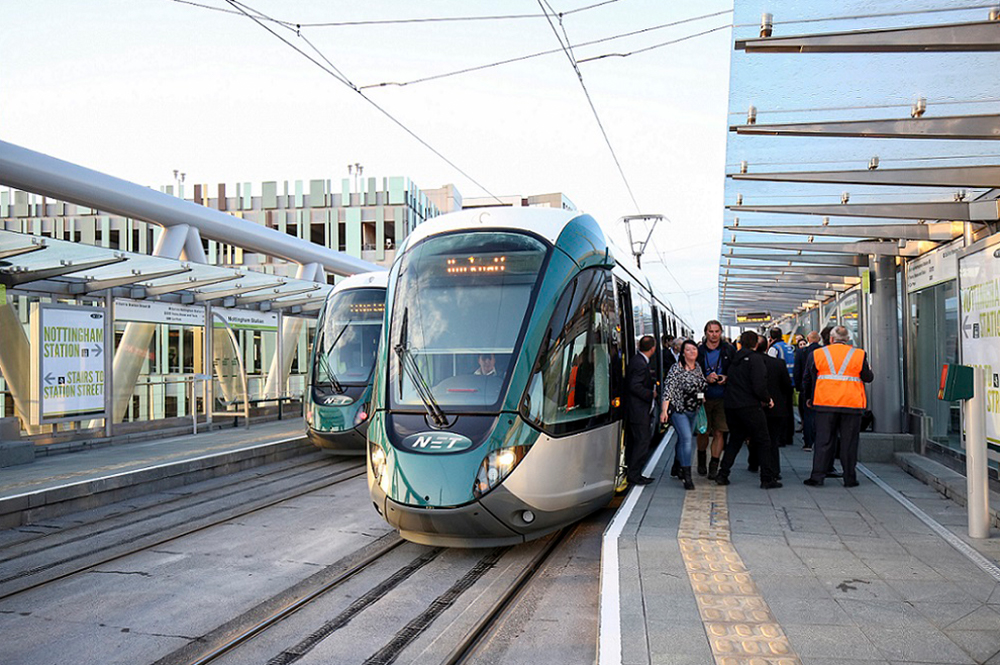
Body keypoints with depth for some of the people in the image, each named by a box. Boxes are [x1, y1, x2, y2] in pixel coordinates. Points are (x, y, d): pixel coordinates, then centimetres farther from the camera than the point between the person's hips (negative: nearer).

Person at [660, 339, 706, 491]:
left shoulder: (698, 367, 7)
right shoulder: (677, 368, -14)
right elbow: (668, 389, -18)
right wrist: (664, 410, -24)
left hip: (693, 410, 7)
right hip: (678, 409, -7)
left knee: (683, 439, 16)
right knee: (686, 439, -16)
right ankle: (687, 476, -15)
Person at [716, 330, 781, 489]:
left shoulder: (734, 358, 11)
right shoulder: (755, 358, -10)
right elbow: (759, 385, -18)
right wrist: (767, 399, -1)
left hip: (731, 405, 7)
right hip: (749, 406, -7)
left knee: (735, 440, 18)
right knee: (763, 441, 3)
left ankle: (723, 474, 12)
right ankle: (767, 479, 4)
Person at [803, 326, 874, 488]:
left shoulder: (818, 354, 3)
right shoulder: (859, 355, 0)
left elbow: (809, 379, 7)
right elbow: (868, 378, 6)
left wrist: (811, 398, 19)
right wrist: (869, 370, 28)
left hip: (825, 403, 1)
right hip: (852, 405, -1)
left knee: (823, 441, 4)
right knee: (849, 442, 6)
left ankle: (817, 476, 3)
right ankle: (849, 478, 10)